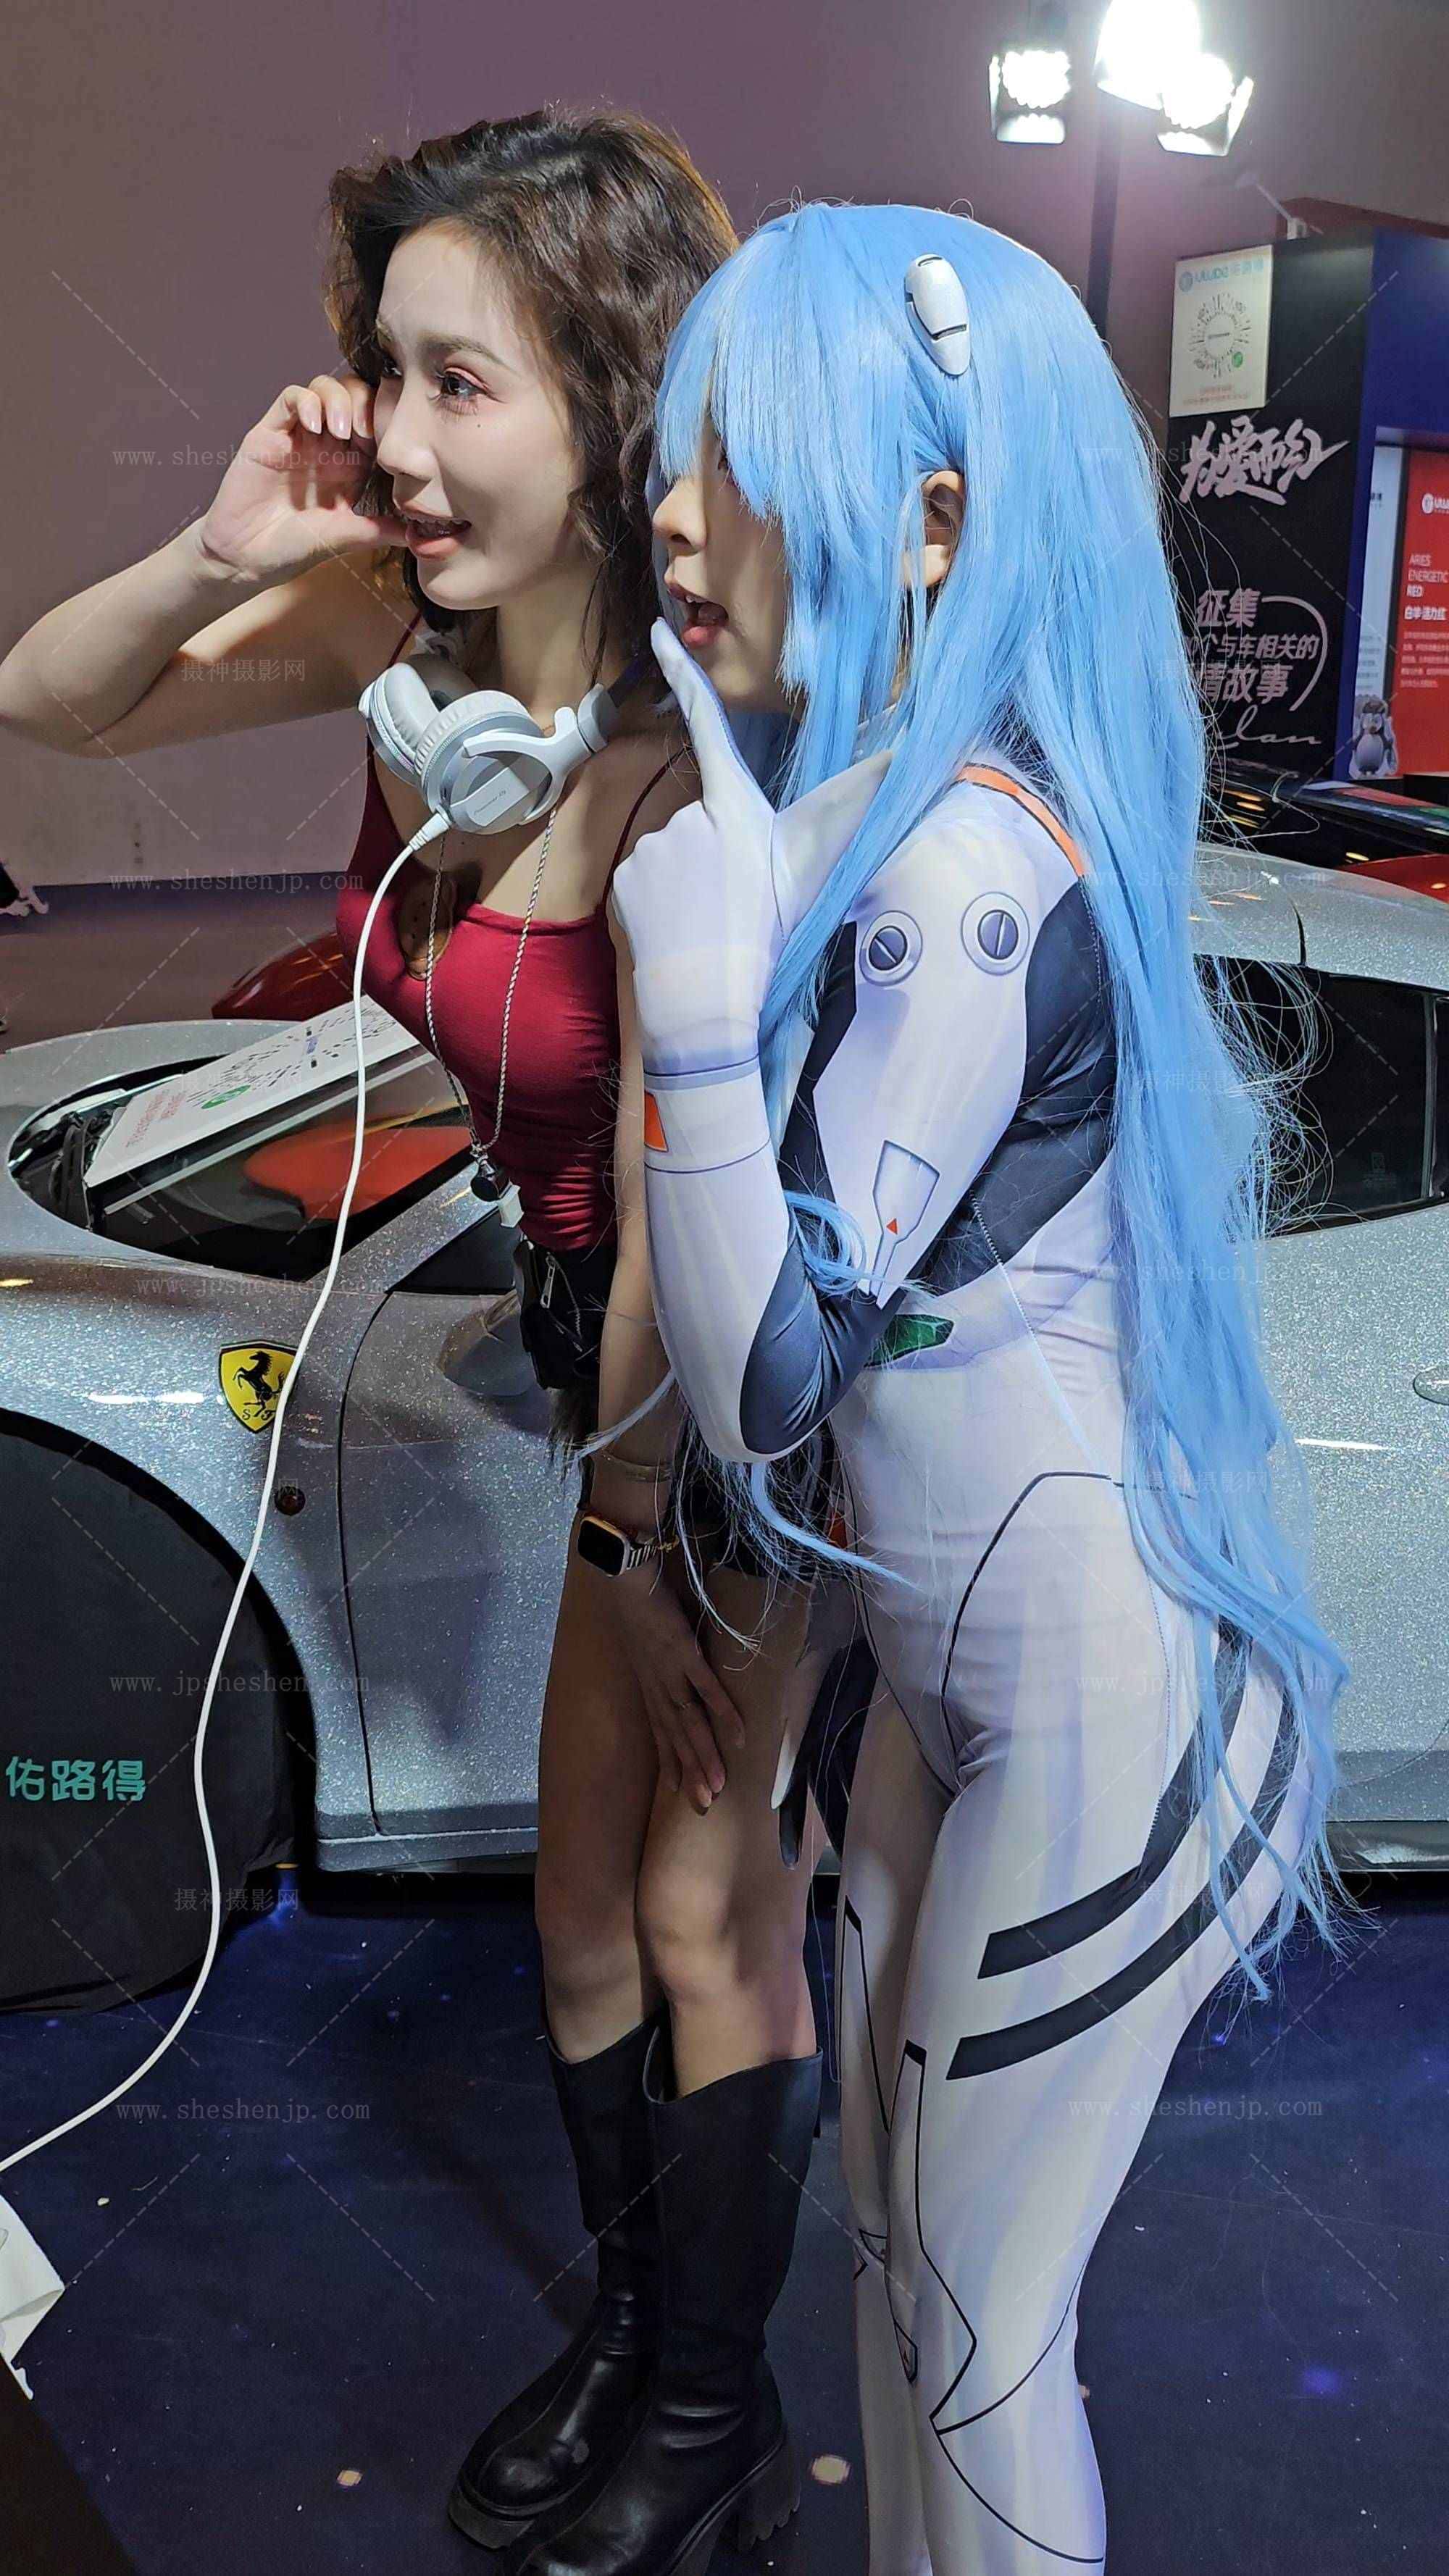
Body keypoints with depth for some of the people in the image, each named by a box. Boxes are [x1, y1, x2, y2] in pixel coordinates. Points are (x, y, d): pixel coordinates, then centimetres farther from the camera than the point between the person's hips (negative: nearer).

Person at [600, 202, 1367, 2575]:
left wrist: (700, 988, -34)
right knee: (897, 2227, 25)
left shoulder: (971, 873, -26)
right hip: (958, 1678, 9)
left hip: (1106, 1719, -9)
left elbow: (760, 1386, -25)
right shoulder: (901, 815, 2)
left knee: (979, 2337, 11)